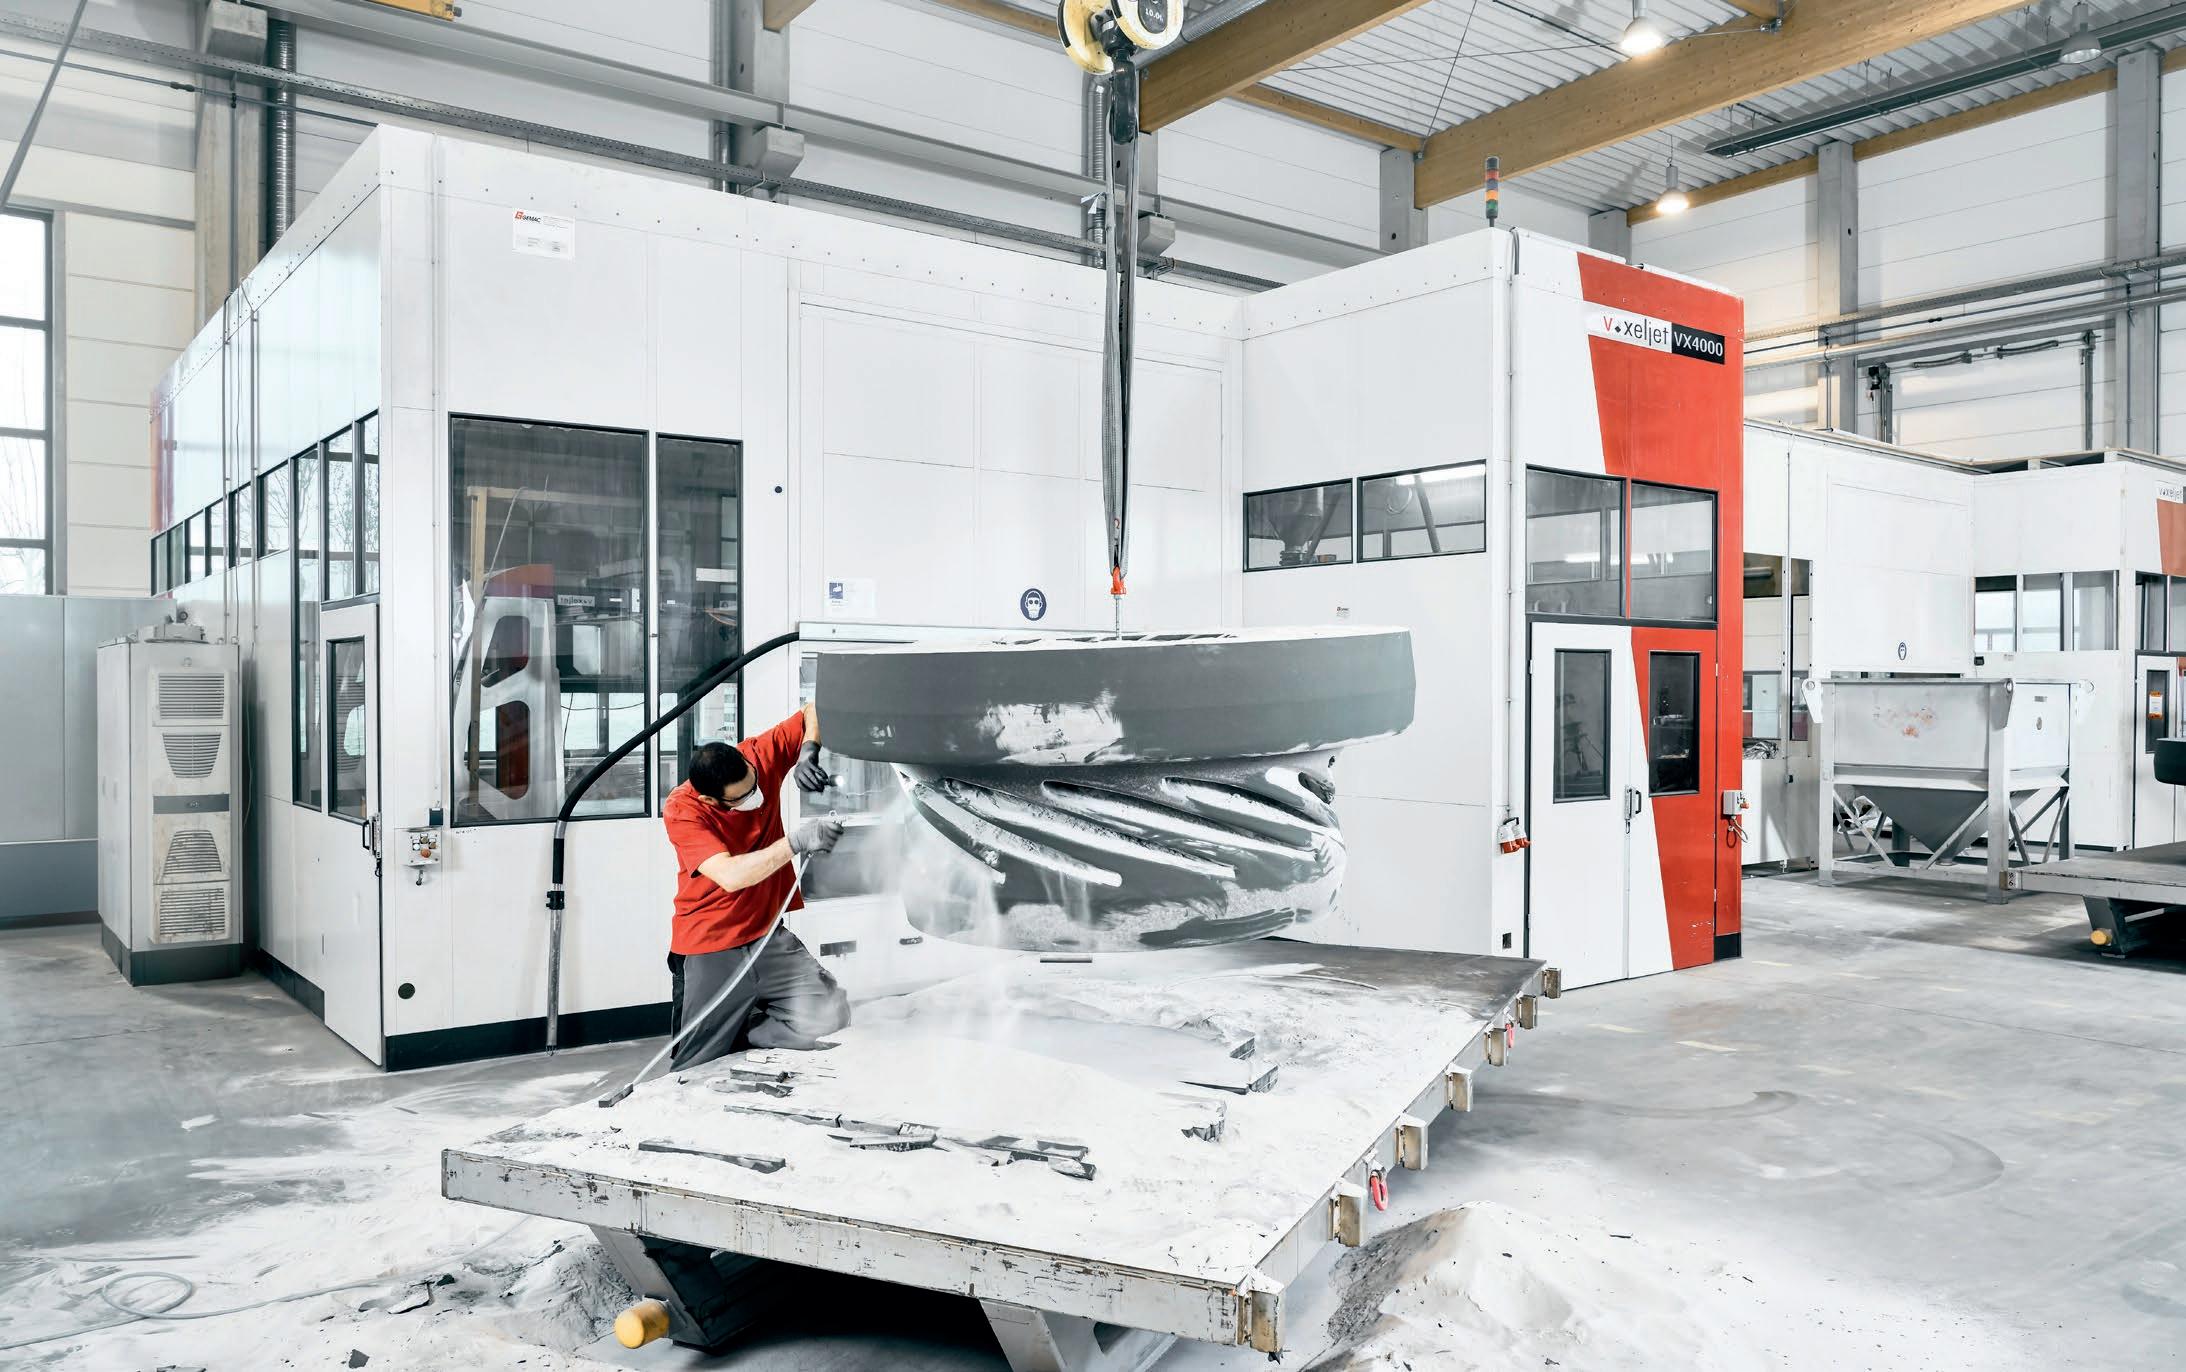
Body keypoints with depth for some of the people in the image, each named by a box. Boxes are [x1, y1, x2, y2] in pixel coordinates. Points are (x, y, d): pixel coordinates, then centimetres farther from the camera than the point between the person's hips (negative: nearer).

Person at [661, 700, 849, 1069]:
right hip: (710, 952, -3)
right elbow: (730, 876, -32)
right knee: (697, 1071, 1)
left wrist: (808, 752, -24)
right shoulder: (681, 811, -20)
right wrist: (796, 842, -41)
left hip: (768, 938, 4)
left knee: (830, 1017, -15)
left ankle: (739, 1031, 10)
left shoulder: (759, 757, -9)